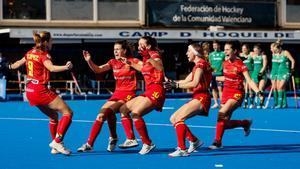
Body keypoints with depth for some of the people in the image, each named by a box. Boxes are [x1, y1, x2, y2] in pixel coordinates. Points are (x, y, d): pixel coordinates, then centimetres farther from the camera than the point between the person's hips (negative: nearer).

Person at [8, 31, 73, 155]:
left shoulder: (30, 53, 11)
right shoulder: (43, 55, -12)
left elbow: (18, 63, 29)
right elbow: (51, 68, -33)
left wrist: (10, 66, 51)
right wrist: (66, 67, -49)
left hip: (30, 91, 9)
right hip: (40, 90, -9)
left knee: (54, 116, 21)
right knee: (68, 112, -10)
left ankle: (55, 147, 19)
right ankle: (57, 142, -19)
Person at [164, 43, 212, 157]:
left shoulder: (201, 64, -10)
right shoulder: (197, 65, 21)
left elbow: (194, 83, -22)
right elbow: (186, 81, 18)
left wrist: (176, 85, -21)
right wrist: (171, 82, 6)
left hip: (201, 98, -10)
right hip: (197, 98, 10)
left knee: (178, 118, -22)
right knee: (173, 119, 8)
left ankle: (182, 150, -26)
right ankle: (194, 141, 13)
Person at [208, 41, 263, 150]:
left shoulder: (240, 65, -13)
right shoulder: (225, 63, 6)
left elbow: (249, 81, -17)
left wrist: (258, 92, -30)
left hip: (237, 94, -7)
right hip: (226, 92, 7)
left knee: (222, 113, -30)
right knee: (225, 124, 3)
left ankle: (217, 142, -21)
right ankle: (246, 123, 30)